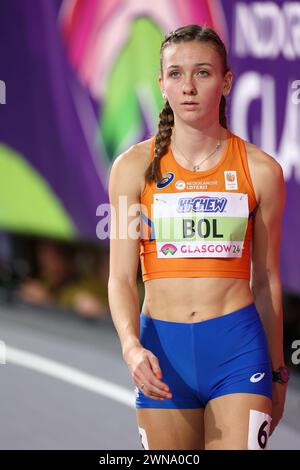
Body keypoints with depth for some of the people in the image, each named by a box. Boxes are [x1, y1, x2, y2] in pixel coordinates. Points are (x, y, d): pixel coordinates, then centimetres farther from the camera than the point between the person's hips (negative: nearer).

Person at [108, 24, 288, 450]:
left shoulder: (260, 170, 2)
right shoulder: (134, 167, 1)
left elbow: (266, 280, 10)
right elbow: (121, 277, -1)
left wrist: (277, 372, 15)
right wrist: (132, 347, -19)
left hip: (237, 349, -1)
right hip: (161, 348, 1)